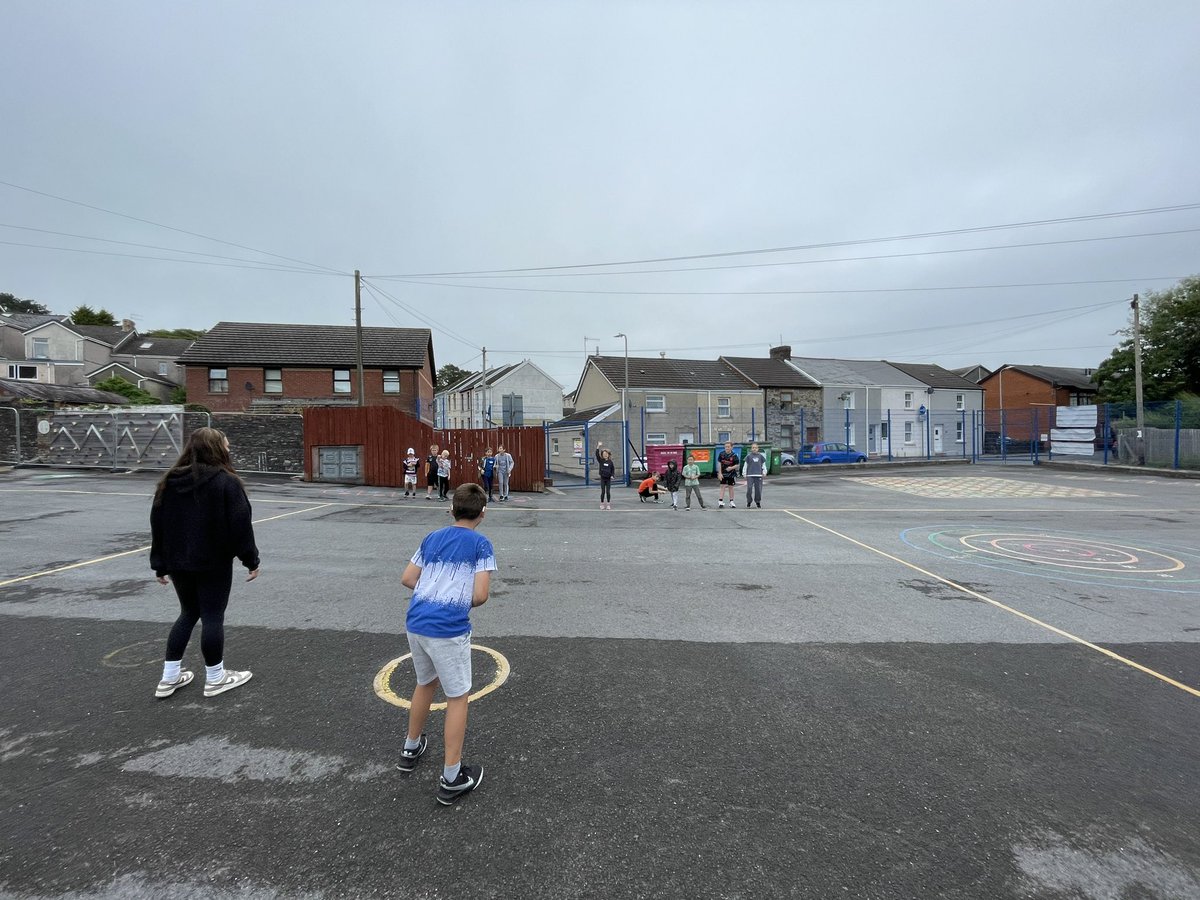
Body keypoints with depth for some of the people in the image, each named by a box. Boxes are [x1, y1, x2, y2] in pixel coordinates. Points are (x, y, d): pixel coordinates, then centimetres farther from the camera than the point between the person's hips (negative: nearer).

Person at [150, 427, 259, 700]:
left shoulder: (169, 481, 6)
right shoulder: (225, 481, -14)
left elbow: (158, 525, 10)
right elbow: (240, 525, -15)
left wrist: (160, 564, 16)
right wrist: (251, 560, -6)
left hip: (179, 562, 6)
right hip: (213, 563, -6)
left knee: (188, 613, 19)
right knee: (212, 617, 3)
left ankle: (169, 677, 23)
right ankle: (215, 678, 13)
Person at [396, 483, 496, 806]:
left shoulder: (432, 538, 12)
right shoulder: (481, 545, -4)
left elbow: (407, 579, 15)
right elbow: (480, 595, -10)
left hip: (415, 623, 6)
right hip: (448, 630, -6)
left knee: (425, 683, 29)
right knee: (457, 698, 11)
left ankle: (411, 749, 47)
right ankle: (451, 779, 19)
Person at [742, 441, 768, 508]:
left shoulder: (760, 456, 10)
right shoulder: (749, 456, 4)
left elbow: (764, 465, 16)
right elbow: (745, 465, 7)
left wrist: (764, 473, 7)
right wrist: (744, 474, 4)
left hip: (759, 475, 2)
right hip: (750, 476, -2)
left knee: (758, 489, 3)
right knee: (749, 489, -8)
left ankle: (758, 502, 18)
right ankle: (748, 503, 5)